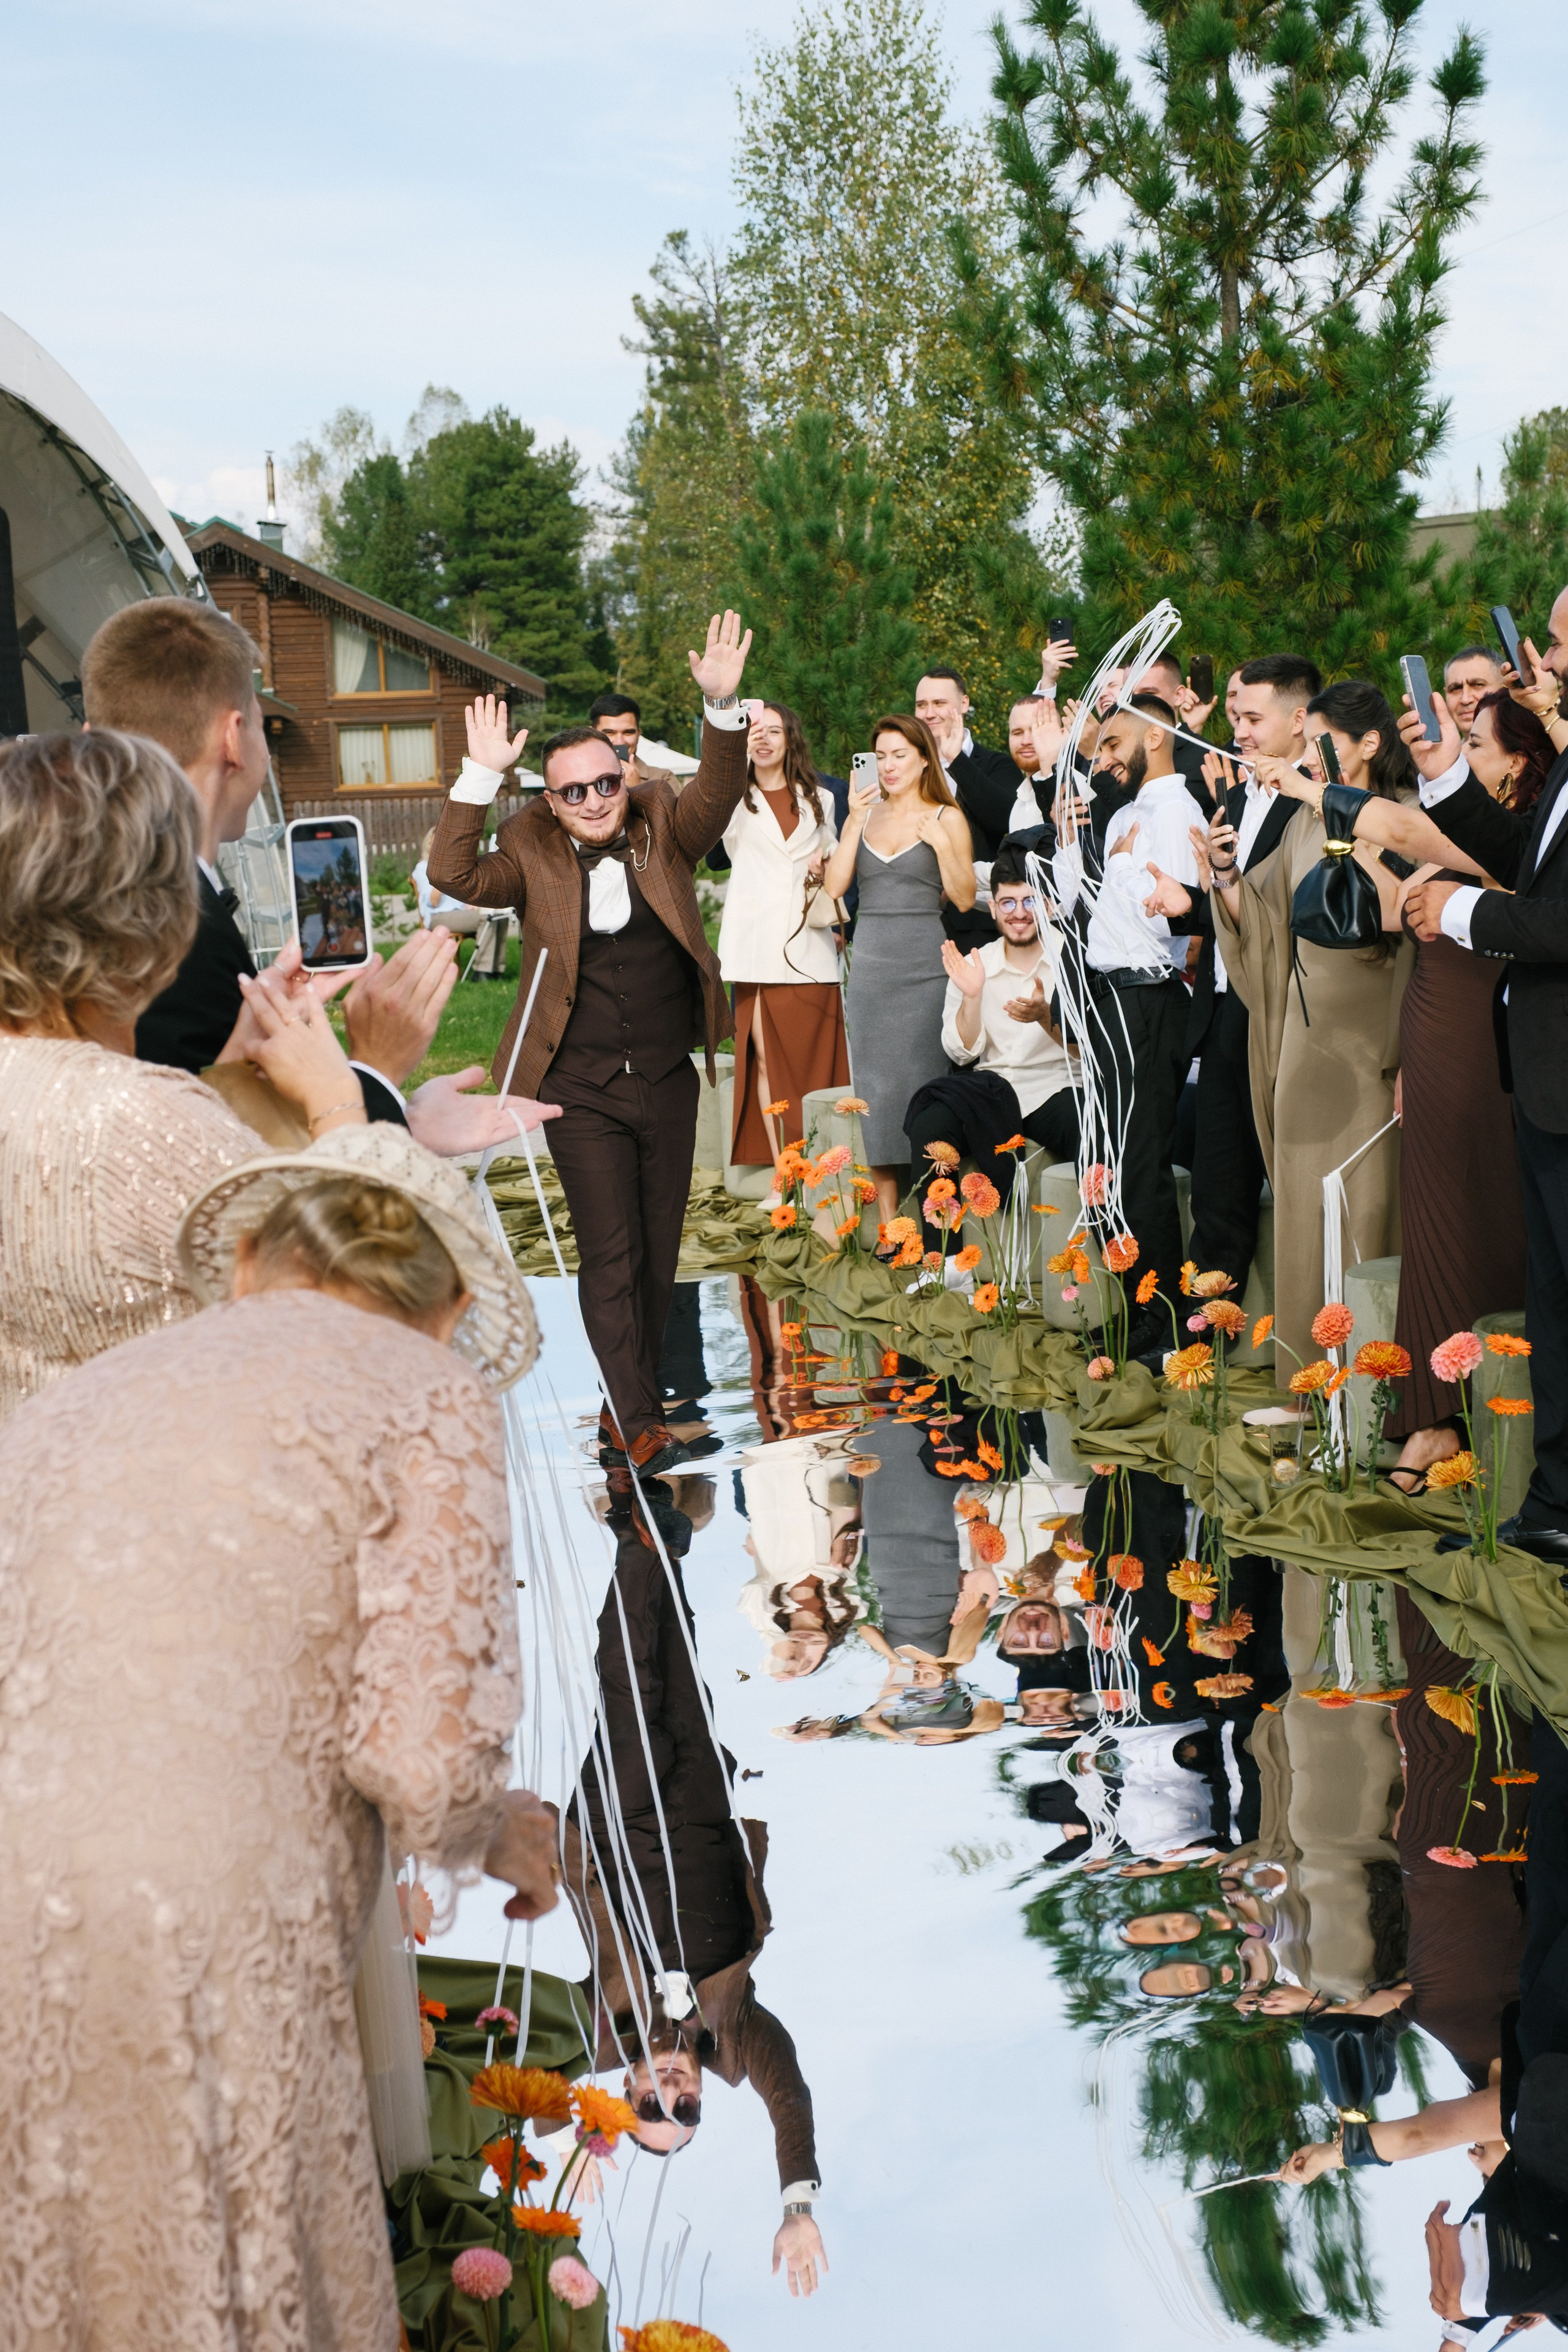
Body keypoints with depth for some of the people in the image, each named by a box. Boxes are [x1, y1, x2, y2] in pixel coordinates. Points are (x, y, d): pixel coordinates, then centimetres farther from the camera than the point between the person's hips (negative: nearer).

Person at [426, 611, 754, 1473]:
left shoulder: (662, 832, 3)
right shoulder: (533, 857, -3)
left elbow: (717, 795, -13)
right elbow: (454, 875, -16)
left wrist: (722, 705, -29)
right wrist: (482, 774, -23)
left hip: (668, 1082, 3)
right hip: (584, 1093, -3)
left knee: (658, 1252, 10)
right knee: (610, 1257, -5)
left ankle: (624, 1405, 24)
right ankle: (640, 1424, -3)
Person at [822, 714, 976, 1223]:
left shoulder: (946, 818, 3)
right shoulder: (866, 814, 12)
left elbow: (965, 899, -1)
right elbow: (834, 886, 2)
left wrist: (941, 846, -13)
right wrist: (855, 822, -4)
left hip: (924, 965, -3)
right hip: (871, 965, 3)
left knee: (925, 1079, -6)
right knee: (876, 1085, 2)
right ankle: (887, 1223, 6)